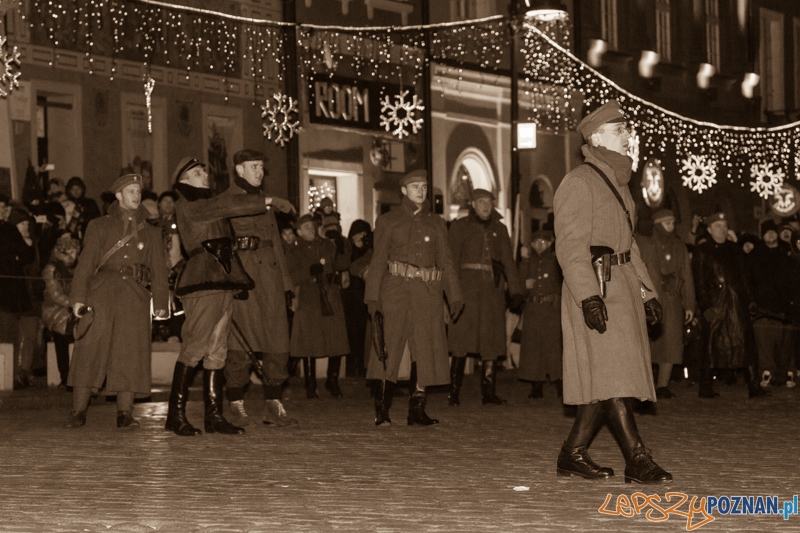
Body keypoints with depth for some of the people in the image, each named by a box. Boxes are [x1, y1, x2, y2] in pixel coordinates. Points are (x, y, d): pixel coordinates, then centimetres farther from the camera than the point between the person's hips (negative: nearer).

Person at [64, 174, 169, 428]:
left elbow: (159, 269, 14)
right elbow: (85, 262, 6)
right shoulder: (99, 226, 16)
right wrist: (78, 297, -6)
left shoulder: (151, 233, 21)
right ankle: (78, 411, -6)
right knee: (90, 348, -8)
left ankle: (124, 413, -6)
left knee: (130, 352, -7)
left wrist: (160, 301, 0)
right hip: (101, 291, -1)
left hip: (135, 295, 1)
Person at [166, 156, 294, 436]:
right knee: (195, 346, -10)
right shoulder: (187, 206, -2)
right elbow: (226, 206, -11)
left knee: (217, 349, 5)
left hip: (223, 280, 8)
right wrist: (268, 201, -12)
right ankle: (176, 413, -5)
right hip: (203, 281, -8)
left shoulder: (208, 204, 26)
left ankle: (214, 415, 6)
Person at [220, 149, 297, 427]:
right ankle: (237, 407, 1)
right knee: (240, 344, -6)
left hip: (269, 276, 6)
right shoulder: (224, 201, 3)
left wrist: (285, 283, 17)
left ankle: (274, 407, 5)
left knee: (277, 342, 1)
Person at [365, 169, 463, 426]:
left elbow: (446, 261, 14)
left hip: (428, 294, 3)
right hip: (396, 291, -3)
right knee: (389, 346, -9)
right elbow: (378, 261, 5)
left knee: (425, 351, 0)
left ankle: (417, 410, 6)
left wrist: (455, 296, 4)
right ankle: (381, 410, -8)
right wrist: (373, 297, -4)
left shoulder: (436, 224, 17)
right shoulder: (388, 221, 9)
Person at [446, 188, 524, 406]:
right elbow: (452, 259, 2)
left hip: (493, 288, 3)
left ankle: (489, 393, 3)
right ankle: (454, 393, -5)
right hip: (468, 286, -3)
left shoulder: (499, 229, 17)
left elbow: (508, 261, 13)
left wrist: (516, 290, 1)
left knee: (491, 342, 1)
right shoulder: (460, 227, 8)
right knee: (461, 341, -8)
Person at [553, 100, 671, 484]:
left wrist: (647, 291, 20)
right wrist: (589, 295, -25)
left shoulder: (617, 184, 21)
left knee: (605, 379, 7)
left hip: (622, 285, 9)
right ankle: (637, 460, -15)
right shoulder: (579, 183, -8)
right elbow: (570, 245, -16)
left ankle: (573, 454, 13)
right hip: (596, 287, -9)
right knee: (611, 373, -12)